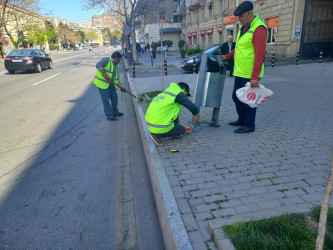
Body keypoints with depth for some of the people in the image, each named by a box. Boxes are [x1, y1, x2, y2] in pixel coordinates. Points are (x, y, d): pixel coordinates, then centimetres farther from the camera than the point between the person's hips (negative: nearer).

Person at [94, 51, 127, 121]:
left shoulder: (115, 66, 17)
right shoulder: (106, 60, -8)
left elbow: (115, 79, 16)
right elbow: (98, 65, -24)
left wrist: (121, 86, 8)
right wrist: (105, 74, -29)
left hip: (110, 84, 9)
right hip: (102, 83, -9)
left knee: (114, 98, 15)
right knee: (106, 100, -3)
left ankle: (115, 112, 33)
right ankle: (109, 116, 5)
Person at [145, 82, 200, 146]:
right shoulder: (178, 93, -4)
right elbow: (191, 106, -7)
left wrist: (180, 125, 37)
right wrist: (196, 114, 16)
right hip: (159, 127, -9)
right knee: (182, 130, 14)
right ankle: (157, 135, -1)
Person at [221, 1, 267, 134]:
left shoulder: (258, 29, -16)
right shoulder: (244, 27, 13)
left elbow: (259, 55, -22)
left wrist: (255, 77, -25)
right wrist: (227, 56, 30)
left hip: (250, 74, -9)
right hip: (240, 72, 9)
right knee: (236, 97, 17)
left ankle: (249, 125, 15)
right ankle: (242, 120, 34)